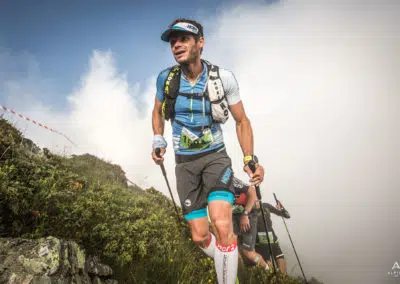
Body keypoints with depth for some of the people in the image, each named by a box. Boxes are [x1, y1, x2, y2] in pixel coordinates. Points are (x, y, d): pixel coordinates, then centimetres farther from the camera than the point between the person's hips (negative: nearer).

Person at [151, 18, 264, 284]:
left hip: (215, 157, -2)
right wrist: (158, 141, -1)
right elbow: (158, 111, 14)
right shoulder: (166, 78, -6)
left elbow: (242, 122, -3)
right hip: (185, 163, 3)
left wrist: (250, 159, -15)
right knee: (200, 236, 3)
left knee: (222, 227, -25)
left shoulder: (223, 78, -13)